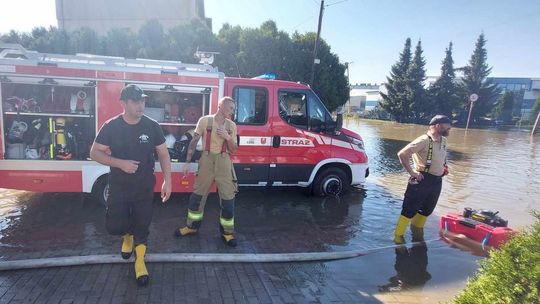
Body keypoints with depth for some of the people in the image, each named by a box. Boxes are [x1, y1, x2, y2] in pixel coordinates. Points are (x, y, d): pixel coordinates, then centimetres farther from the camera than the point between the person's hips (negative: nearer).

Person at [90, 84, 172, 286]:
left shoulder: (152, 126, -7)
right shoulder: (111, 126, -9)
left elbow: (163, 154, -1)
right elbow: (95, 152, -4)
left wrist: (167, 181, -7)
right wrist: (120, 163, -20)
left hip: (144, 187, 0)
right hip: (119, 187, 0)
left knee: (142, 225, 7)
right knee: (114, 226, 1)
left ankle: (140, 262, 26)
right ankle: (128, 235, 37)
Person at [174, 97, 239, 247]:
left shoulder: (231, 125, 3)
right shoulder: (205, 120, -4)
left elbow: (233, 150, 6)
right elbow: (194, 142, -1)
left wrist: (228, 137, -13)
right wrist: (187, 162, -4)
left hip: (224, 162, 1)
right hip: (207, 160, -1)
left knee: (228, 197, 1)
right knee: (197, 194, 9)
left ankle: (227, 232, 16)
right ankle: (192, 226, 29)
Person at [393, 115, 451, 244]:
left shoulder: (443, 141, 9)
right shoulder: (424, 140, -16)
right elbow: (402, 154, -22)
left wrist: (444, 167, 12)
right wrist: (412, 172, -19)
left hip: (437, 181, 8)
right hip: (422, 180, -8)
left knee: (426, 210, 19)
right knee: (410, 210, -2)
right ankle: (398, 236, 9)